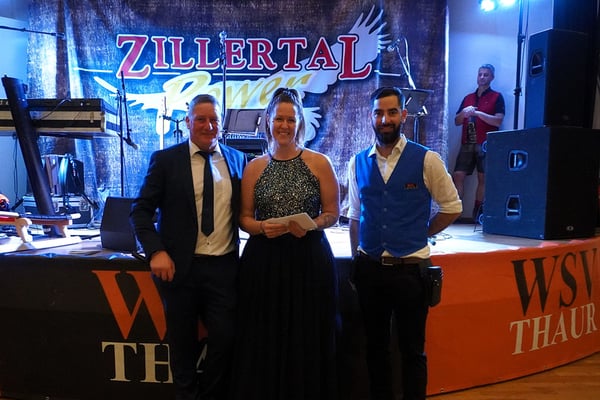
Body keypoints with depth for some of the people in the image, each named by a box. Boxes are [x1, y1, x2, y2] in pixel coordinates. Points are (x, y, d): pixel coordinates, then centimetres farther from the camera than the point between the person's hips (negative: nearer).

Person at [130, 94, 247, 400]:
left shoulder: (237, 159, 6)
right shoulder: (165, 159, -2)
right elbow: (141, 210, -2)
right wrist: (156, 252, -14)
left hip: (224, 266, 2)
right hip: (180, 267, -1)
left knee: (225, 338, 7)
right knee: (183, 343, 14)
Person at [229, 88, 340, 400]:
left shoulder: (319, 163, 0)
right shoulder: (254, 167, 5)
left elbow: (332, 214, 2)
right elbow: (244, 218, 6)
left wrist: (310, 226, -16)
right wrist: (262, 227, -14)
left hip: (310, 260, -1)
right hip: (264, 262, 1)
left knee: (308, 341, 8)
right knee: (264, 342, 8)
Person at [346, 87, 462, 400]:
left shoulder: (426, 160, -7)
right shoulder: (358, 163, 3)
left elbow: (452, 207, 2)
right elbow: (354, 216, 9)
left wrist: (421, 234, 4)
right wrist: (356, 261, 7)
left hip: (410, 269, -3)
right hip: (369, 269, 3)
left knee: (412, 349, 12)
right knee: (374, 346, 18)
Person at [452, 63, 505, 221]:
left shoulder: (497, 97, 7)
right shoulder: (468, 98, 20)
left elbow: (498, 121, -6)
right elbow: (457, 121, 16)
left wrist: (477, 113, -14)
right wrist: (464, 113, -5)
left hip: (485, 144, -4)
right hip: (467, 143, 4)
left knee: (483, 178, -4)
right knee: (458, 175, -6)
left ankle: (478, 214, 2)